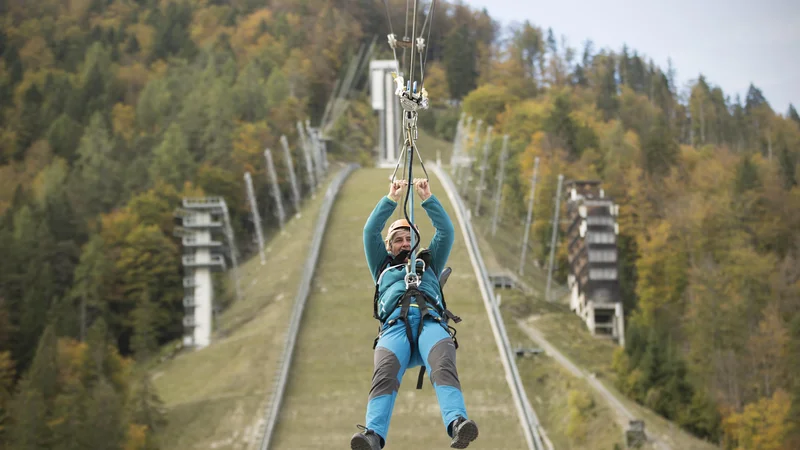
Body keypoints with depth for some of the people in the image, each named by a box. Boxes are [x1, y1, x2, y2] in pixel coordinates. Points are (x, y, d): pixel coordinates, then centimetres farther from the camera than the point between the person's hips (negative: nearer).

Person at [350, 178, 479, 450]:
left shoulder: (429, 263, 41)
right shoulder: (383, 266, 39)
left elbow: (446, 231, 31)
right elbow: (370, 232, 28)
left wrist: (427, 198, 23)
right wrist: (392, 199, 23)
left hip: (431, 322, 1)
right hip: (395, 325, -1)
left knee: (444, 367, -35)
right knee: (384, 374, -34)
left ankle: (457, 425, -60)